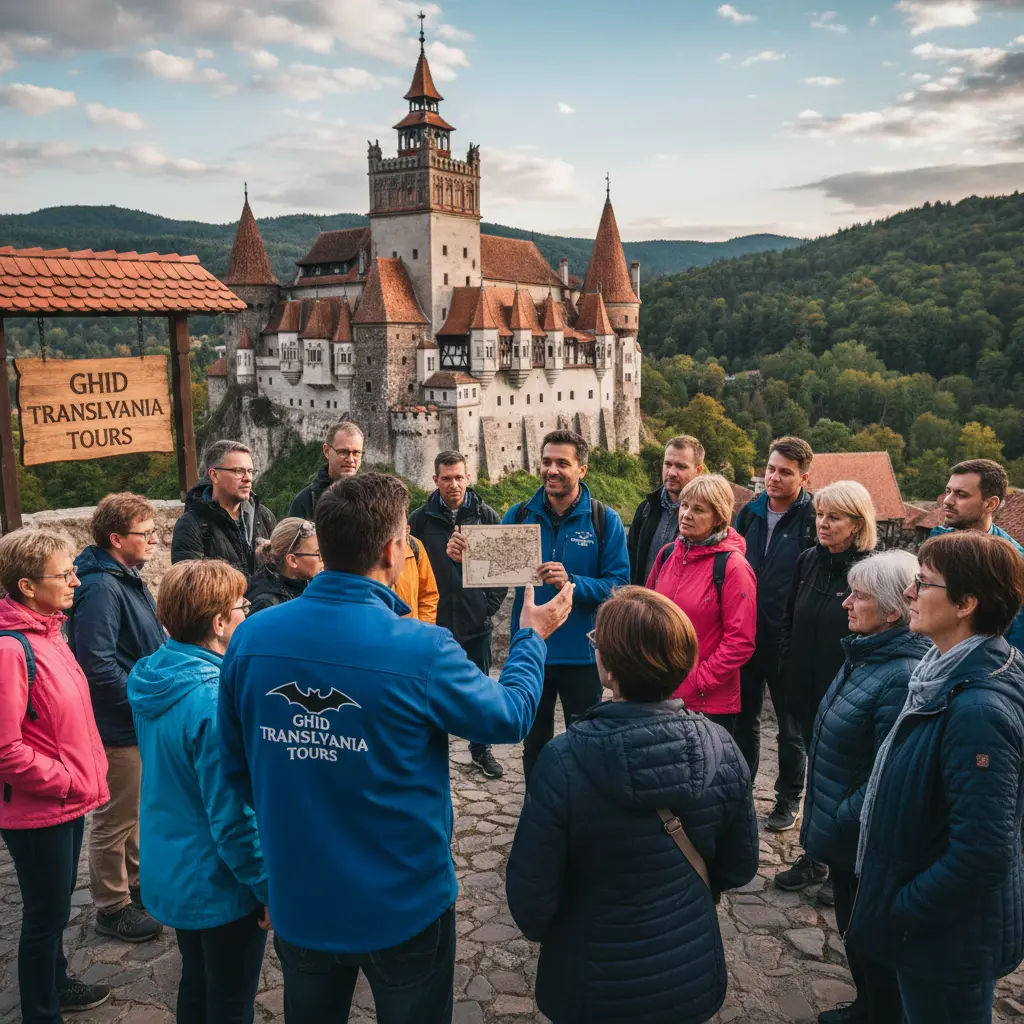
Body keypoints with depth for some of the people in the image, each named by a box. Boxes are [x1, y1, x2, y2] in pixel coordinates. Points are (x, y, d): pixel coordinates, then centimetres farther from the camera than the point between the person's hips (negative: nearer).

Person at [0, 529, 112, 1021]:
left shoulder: (46, 631, 4)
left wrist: (83, 774, 9)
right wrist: (67, 782, -17)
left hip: (67, 801, 8)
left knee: (57, 902, 24)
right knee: (46, 913, 8)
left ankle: (55, 984, 44)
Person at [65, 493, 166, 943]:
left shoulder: (129, 579, 8)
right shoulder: (101, 588, -23)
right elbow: (97, 665, -28)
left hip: (140, 721, 9)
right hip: (118, 727, -9)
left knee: (134, 810, 23)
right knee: (116, 819, 7)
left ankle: (136, 882, 39)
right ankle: (113, 907, 23)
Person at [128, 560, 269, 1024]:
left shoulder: (151, 676, -4)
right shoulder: (215, 699, -31)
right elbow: (233, 816, -27)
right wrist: (268, 886, -16)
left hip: (170, 875, 8)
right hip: (221, 884, -8)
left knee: (195, 985, 27)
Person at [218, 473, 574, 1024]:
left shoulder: (251, 637, -12)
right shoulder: (422, 651, -25)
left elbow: (236, 764, 1)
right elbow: (510, 716, -7)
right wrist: (531, 637, 10)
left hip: (299, 902, 4)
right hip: (403, 906, -3)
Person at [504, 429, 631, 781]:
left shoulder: (605, 521, -7)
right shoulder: (519, 515, 0)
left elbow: (618, 585, -13)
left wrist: (572, 583, -28)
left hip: (581, 654, -2)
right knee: (535, 744, 19)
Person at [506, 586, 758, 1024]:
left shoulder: (564, 762, -29)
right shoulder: (720, 748, -18)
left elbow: (531, 894, -19)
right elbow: (740, 867, -3)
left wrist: (541, 931, 4)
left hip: (597, 984, -3)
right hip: (694, 972, 3)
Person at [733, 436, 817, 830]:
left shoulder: (813, 518, -11)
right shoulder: (750, 513, 4)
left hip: (788, 639, -4)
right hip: (746, 635, 5)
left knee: (791, 726, 12)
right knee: (744, 718, 16)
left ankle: (788, 800, 29)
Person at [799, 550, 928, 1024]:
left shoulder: (903, 677, -29)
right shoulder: (865, 654, 2)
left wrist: (841, 821, -18)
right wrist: (826, 818, 12)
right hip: (841, 831, 9)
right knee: (851, 928, 27)